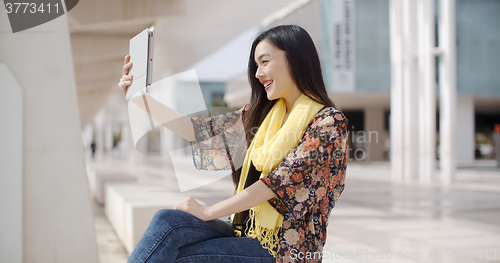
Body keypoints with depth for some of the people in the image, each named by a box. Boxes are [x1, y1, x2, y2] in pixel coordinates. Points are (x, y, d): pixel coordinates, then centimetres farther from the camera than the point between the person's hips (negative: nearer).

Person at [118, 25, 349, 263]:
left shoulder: (329, 122, -12)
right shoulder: (260, 114, 10)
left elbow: (281, 179, -20)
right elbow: (199, 130, 7)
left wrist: (208, 212, -19)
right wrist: (140, 97, 3)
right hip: (247, 232, 6)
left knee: (167, 239, -23)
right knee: (166, 221, -20)